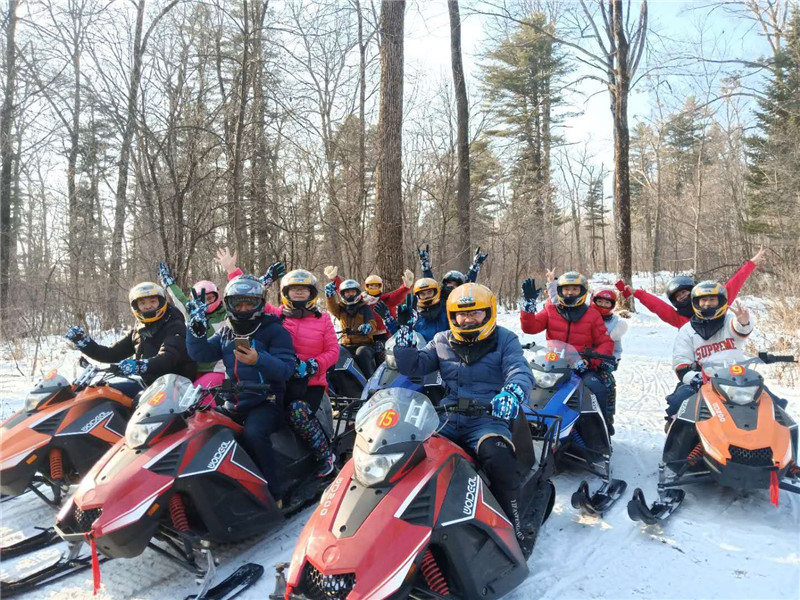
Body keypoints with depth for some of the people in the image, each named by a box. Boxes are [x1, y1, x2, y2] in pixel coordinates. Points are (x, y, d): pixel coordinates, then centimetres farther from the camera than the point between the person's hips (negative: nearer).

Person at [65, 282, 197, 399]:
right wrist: (84, 342, 3)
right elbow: (112, 354, 16)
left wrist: (139, 365, -42)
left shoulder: (175, 327, -7)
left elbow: (168, 358, -24)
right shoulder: (138, 331, 16)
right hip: (145, 381, 8)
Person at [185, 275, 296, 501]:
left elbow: (286, 368, -16)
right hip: (233, 403, 7)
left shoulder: (274, 330, -6)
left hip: (265, 402, -6)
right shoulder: (226, 333, 14)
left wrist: (259, 360, -34)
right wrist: (196, 331, -10)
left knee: (253, 434, -32)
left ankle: (272, 495, -21)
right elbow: (200, 354, 8)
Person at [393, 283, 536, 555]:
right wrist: (403, 348, -7)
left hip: (488, 417, -4)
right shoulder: (442, 342, 13)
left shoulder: (505, 341, 3)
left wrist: (512, 392, -36)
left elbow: (521, 373, -13)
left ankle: (514, 525, -14)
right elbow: (413, 366, 13)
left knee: (498, 457, -34)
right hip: (448, 418, 4)